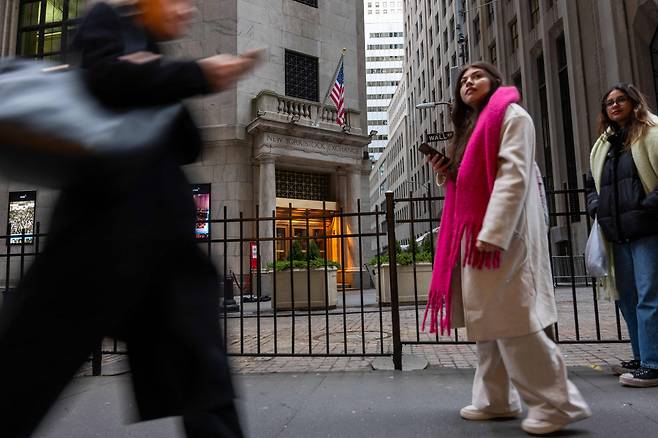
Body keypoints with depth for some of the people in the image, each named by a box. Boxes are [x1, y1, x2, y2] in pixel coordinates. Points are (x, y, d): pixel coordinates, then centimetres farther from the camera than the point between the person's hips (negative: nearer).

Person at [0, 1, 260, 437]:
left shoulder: (161, 64, 27)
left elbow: (189, 147, 14)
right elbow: (108, 78, -13)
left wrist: (166, 90, -2)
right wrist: (199, 76, -10)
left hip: (164, 216, 7)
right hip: (111, 205, -6)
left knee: (197, 352, 2)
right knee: (44, 334, 1)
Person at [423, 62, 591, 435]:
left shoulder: (512, 115, 0)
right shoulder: (471, 128, 24)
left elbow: (514, 175, -15)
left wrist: (493, 232, -24)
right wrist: (448, 174, 6)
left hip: (501, 233, -8)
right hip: (474, 233, 9)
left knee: (510, 317, -11)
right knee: (488, 319, 8)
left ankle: (557, 402, 2)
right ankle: (497, 399, 17)